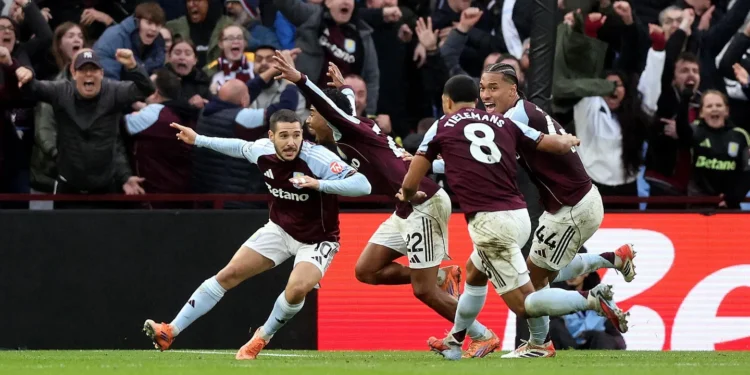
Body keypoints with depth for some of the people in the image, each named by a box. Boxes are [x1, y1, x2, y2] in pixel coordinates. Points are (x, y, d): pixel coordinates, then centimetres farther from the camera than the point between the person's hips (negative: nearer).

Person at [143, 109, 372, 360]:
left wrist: (319, 184, -48)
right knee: (230, 274, -1)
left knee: (297, 289, -29)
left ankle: (262, 338, 0)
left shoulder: (318, 158, -29)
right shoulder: (262, 151, -13)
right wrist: (197, 140, 17)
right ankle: (171, 332, 5)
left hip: (316, 241, -5)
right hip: (280, 229, 5)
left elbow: (363, 185, -37)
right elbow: (241, 147, 13)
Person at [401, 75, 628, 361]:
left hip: (490, 223, -6)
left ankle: (591, 300, -21)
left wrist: (409, 196, 34)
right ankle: (454, 343, 41)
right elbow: (560, 146, 15)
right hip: (519, 216, 6)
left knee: (523, 305, -3)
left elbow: (410, 184, 9)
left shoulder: (442, 127, 6)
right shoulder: (503, 123, 14)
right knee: (474, 272, 32)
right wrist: (569, 140, 40)